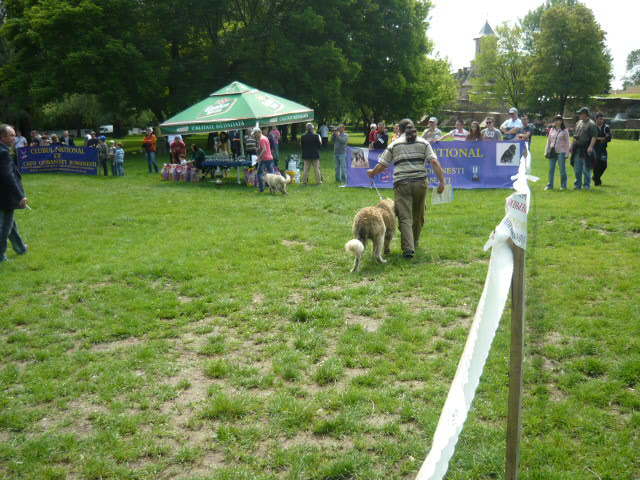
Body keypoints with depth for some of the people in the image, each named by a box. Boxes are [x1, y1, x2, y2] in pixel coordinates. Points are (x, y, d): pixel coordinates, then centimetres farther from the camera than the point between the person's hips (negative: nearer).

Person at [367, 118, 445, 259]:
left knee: (405, 217, -5)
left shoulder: (394, 145, 8)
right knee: (418, 216, 19)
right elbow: (435, 162, -1)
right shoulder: (423, 143, 11)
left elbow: (382, 165, 6)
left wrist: (372, 172, 25)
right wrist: (442, 181, -2)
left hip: (402, 184, -2)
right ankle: (415, 243, 35)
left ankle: (408, 248, -17)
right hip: (420, 183, 2)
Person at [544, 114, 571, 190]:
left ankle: (563, 185, 7)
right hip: (552, 152, 4)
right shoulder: (552, 130, 12)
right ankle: (550, 185, 11)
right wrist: (546, 151, 10)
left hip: (561, 152, -4)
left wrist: (567, 153, -7)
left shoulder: (565, 131, 1)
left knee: (562, 169, -2)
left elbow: (567, 143, -1)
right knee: (551, 169, 5)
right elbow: (548, 141, 15)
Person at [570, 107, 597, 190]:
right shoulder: (579, 123, 15)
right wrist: (572, 145, 18)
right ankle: (578, 184, 19)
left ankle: (587, 185, 8)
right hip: (577, 149, 7)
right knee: (577, 168, 10)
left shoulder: (591, 124, -8)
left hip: (586, 149, -7)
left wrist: (590, 146, -24)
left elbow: (594, 136, -15)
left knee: (586, 168, -1)